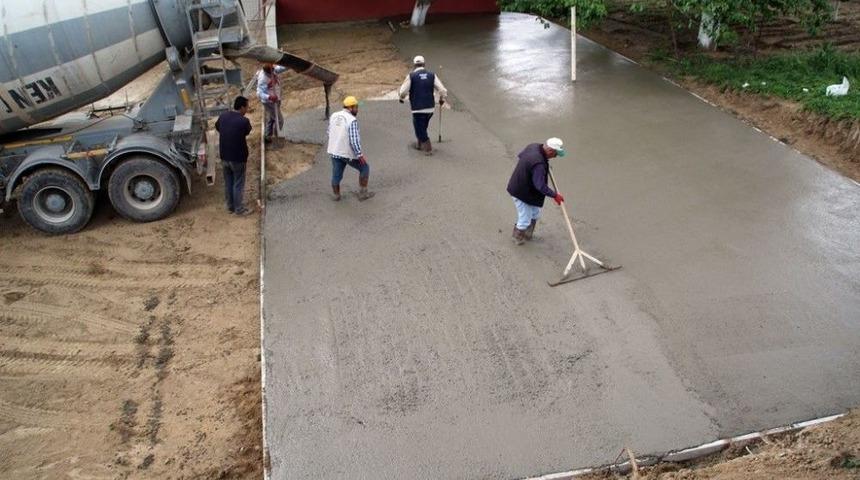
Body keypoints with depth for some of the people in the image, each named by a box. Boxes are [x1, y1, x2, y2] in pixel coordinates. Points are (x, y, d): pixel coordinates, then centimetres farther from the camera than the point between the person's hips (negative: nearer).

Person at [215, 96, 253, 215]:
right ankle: (239, 209, 17)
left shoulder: (223, 116, -3)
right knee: (238, 184, 8)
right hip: (238, 158, -6)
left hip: (224, 156, 6)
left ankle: (230, 206, 30)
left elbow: (217, 127, 18)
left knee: (228, 183, 18)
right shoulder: (244, 121, -21)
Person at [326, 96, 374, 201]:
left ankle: (336, 195, 32)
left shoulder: (333, 116, 2)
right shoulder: (352, 120, -19)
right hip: (349, 153, -6)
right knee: (364, 168, 14)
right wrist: (360, 155, -17)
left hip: (334, 151, 6)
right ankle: (363, 193, 18)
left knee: (336, 174, 18)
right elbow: (354, 140, -23)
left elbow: (330, 133, 11)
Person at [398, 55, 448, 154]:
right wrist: (442, 99, 19)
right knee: (423, 126, 24)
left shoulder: (411, 76, -8)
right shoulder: (432, 75, 2)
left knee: (420, 128, 8)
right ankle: (420, 144, 36)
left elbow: (403, 91, -8)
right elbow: (443, 90, 0)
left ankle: (428, 148, 2)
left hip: (417, 108, -4)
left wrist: (401, 98, 14)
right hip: (430, 108, 4)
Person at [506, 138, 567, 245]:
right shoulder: (539, 164, -36)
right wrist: (554, 195, -22)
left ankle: (527, 235, 42)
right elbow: (540, 185, -33)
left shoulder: (533, 147, -7)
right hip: (522, 193, -10)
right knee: (525, 220, 8)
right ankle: (518, 238, 34)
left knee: (535, 214, 24)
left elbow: (520, 155, 14)